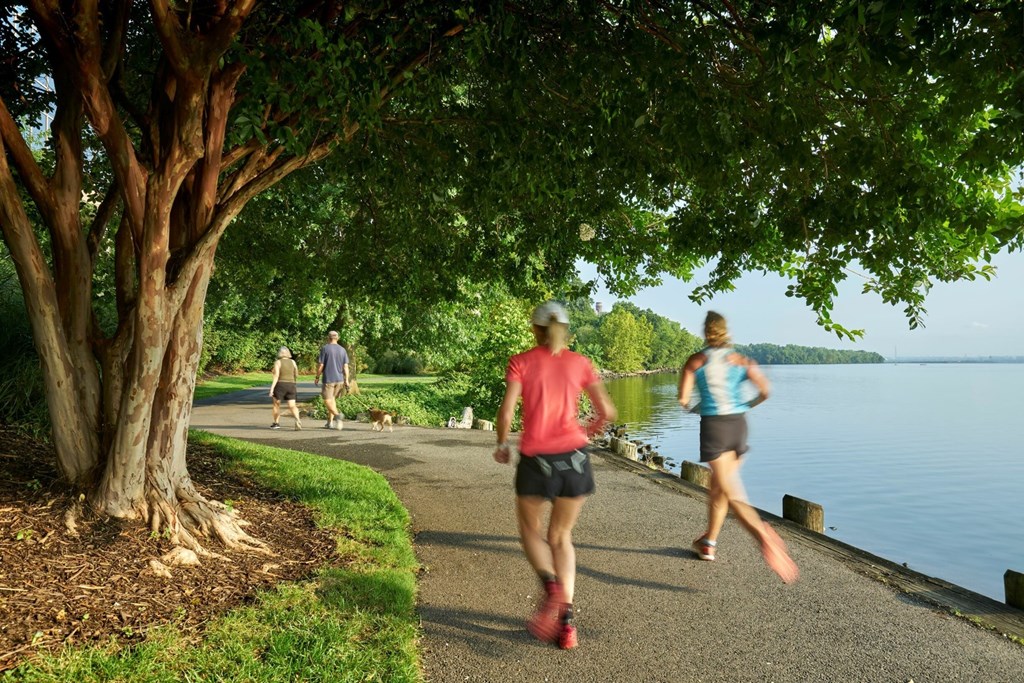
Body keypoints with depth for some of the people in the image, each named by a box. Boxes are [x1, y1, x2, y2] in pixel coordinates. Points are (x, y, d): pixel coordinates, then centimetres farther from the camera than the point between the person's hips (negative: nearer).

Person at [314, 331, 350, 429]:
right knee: (332, 399, 16)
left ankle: (337, 414, -28)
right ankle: (330, 422, 18)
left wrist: (317, 377, 5)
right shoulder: (342, 350, 6)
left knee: (327, 400, -3)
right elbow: (346, 366, 2)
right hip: (340, 379, 5)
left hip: (328, 379, -5)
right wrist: (346, 380, 3)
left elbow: (320, 365, -8)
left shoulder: (325, 348, -6)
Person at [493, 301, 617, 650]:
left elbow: (506, 411, -9)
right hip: (574, 457, 2)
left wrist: (502, 445, 8)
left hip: (536, 460, -2)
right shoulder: (579, 363, 6)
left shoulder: (521, 362, 0)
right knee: (561, 537, 18)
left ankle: (551, 586, -7)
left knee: (530, 530, 21)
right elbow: (607, 411, 4)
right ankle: (566, 621, 10)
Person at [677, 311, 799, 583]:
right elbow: (765, 390, -2)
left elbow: (683, 397, -6)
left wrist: (689, 407, 17)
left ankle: (762, 533, -38)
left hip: (714, 426, -4)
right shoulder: (741, 360, 7)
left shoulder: (696, 360, -1)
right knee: (718, 487, 20)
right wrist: (749, 405, 17)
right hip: (739, 424, 5)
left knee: (731, 493, -11)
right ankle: (709, 543, 32)